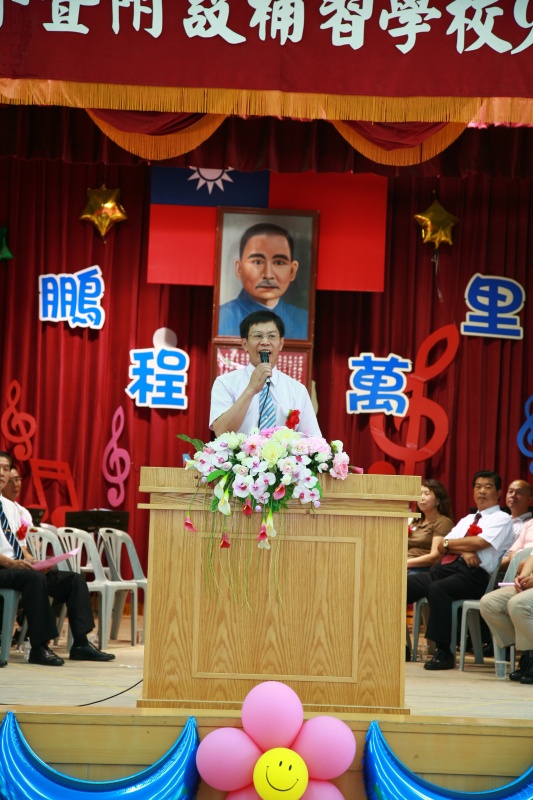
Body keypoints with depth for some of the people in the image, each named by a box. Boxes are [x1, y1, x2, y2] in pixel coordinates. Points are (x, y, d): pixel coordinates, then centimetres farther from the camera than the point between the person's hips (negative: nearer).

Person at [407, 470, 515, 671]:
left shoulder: (502, 519, 8)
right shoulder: (466, 520, 30)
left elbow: (480, 543, -9)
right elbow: (442, 547, 17)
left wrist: (450, 543, 5)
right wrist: (463, 550, -4)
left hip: (473, 575, -7)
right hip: (446, 567, 7)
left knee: (437, 589, -37)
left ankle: (444, 653, -32)